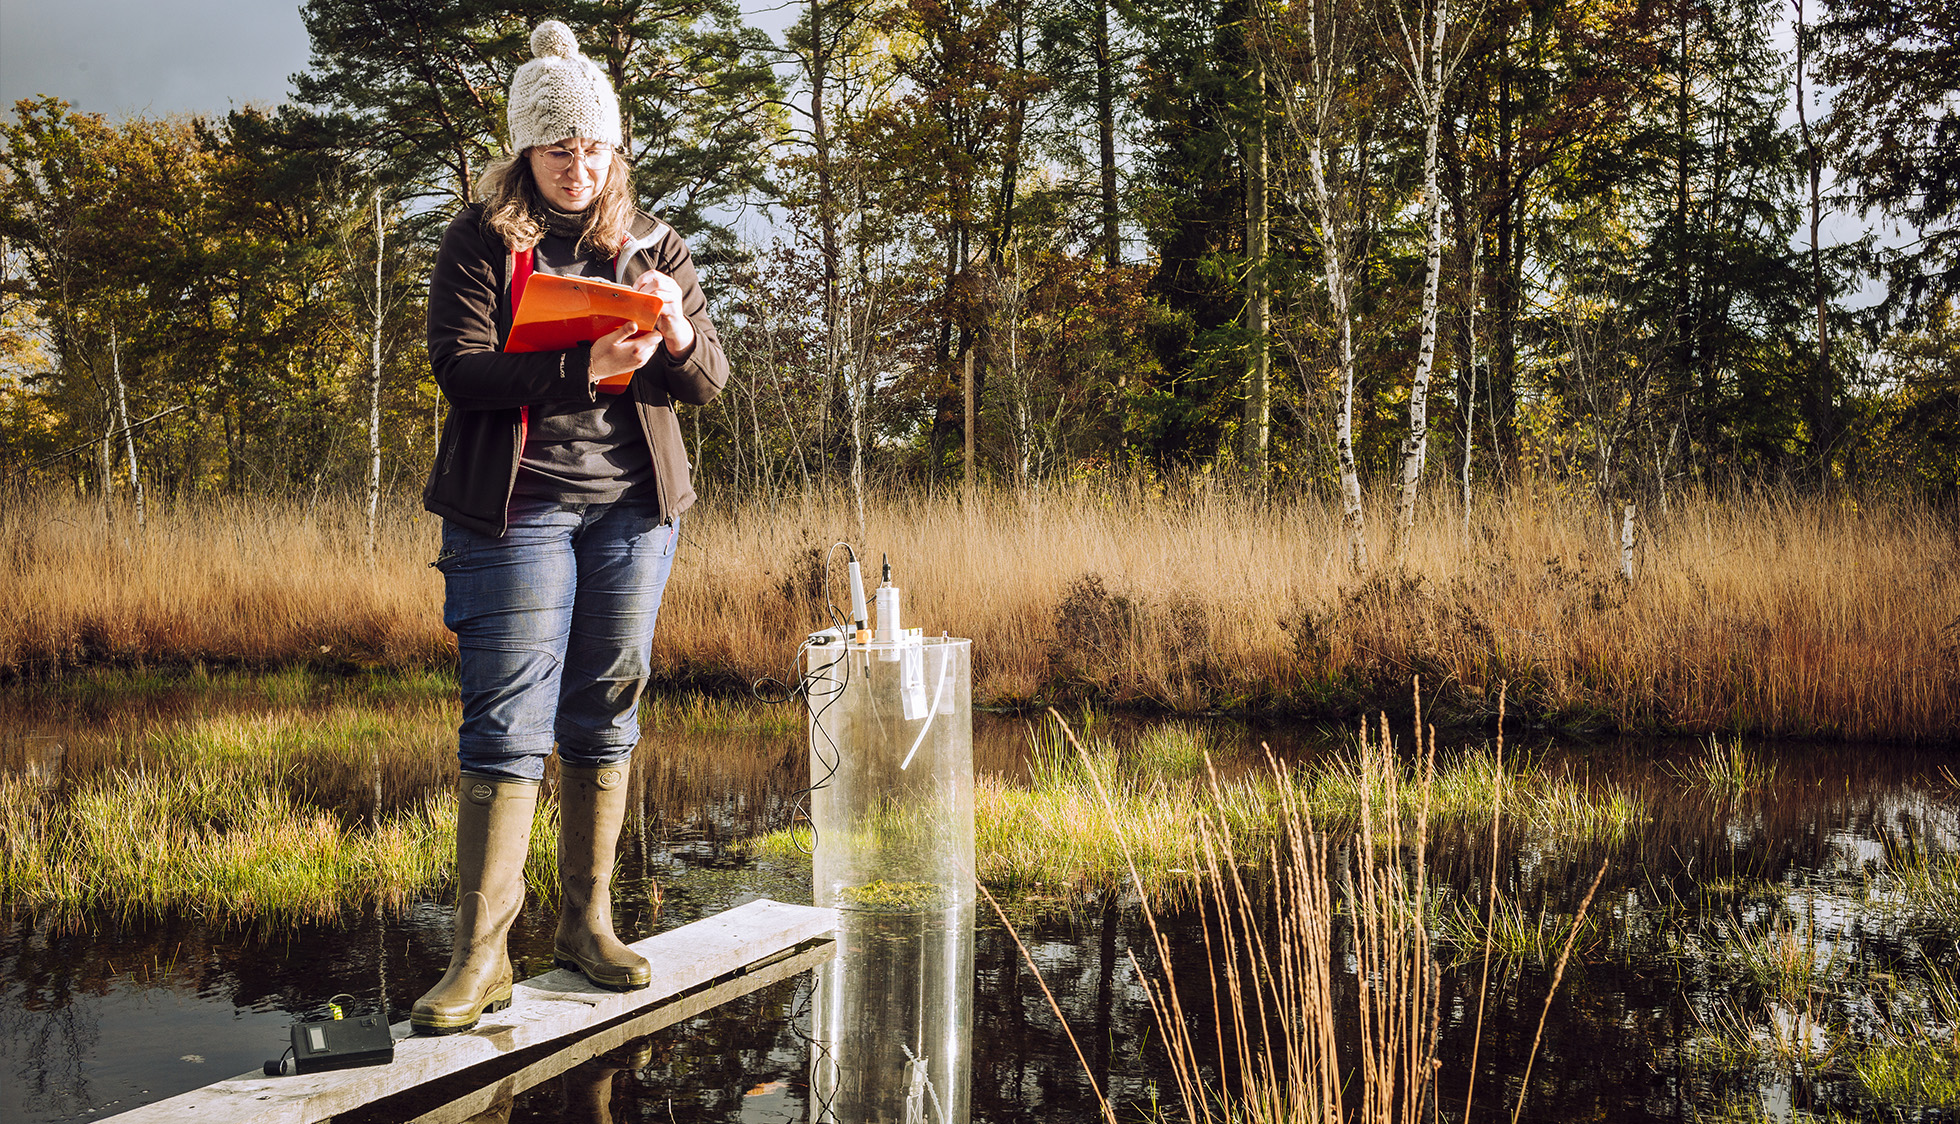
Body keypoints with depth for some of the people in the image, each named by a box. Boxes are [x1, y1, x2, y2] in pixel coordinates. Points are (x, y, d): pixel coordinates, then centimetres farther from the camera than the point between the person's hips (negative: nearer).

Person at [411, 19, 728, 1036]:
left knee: (605, 718, 9)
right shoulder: (480, 242, 2)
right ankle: (481, 954, -5)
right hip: (517, 504, -4)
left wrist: (676, 336, -16)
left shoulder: (653, 247, 12)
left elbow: (709, 382, 7)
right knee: (506, 725, -7)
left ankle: (587, 923, 19)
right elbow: (459, 367, -11)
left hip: (632, 506, 4)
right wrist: (582, 367, -24)